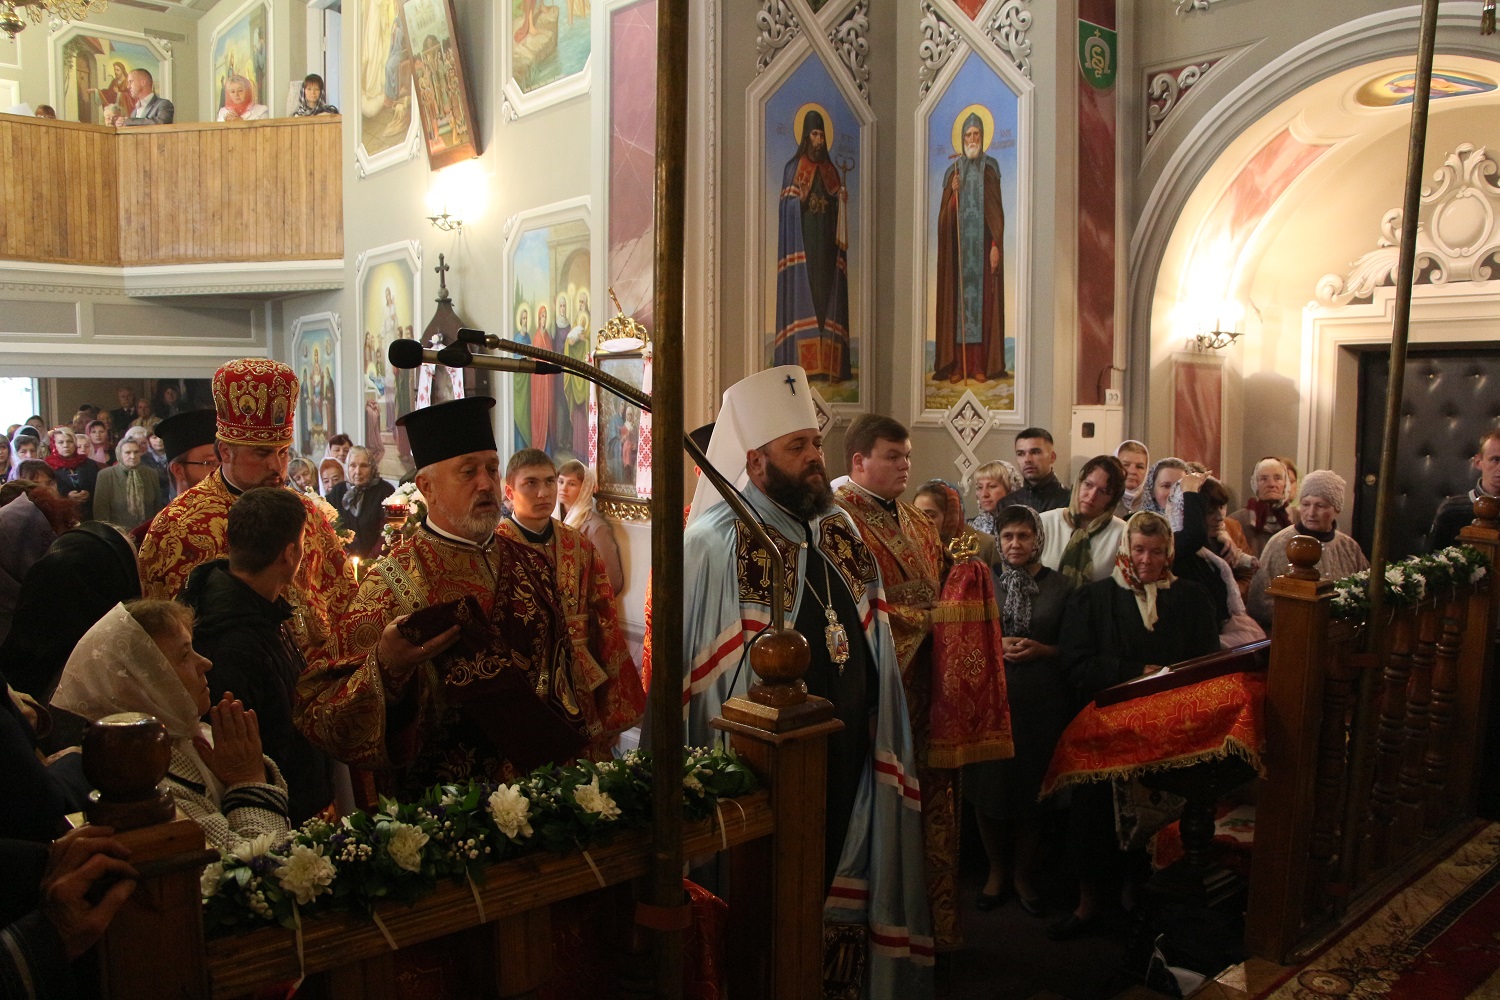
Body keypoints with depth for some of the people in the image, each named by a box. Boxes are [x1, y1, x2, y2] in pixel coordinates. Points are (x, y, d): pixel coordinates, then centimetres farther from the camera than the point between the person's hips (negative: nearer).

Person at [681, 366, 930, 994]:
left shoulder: (841, 530, 7)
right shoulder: (713, 543, -13)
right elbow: (682, 664, -12)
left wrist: (875, 722, 11)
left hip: (849, 753, 6)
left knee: (836, 883, 19)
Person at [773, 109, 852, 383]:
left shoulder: (831, 171, 16)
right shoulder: (793, 168, 4)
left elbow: (837, 210, 14)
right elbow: (788, 207, -2)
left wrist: (842, 200, -4)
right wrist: (801, 199, -19)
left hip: (825, 243, 4)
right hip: (802, 241, -4)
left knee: (826, 294, 0)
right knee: (803, 297, -9)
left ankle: (828, 364, -1)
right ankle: (804, 364, -10)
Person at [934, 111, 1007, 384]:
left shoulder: (991, 168, 6)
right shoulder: (953, 171, 11)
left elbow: (997, 210, 1)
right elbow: (944, 215, 6)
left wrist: (996, 245, -8)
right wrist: (952, 193, -12)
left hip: (983, 245, -1)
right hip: (959, 247, 2)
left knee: (982, 300, -3)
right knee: (959, 301, -2)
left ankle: (980, 364, -1)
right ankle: (957, 365, 0)